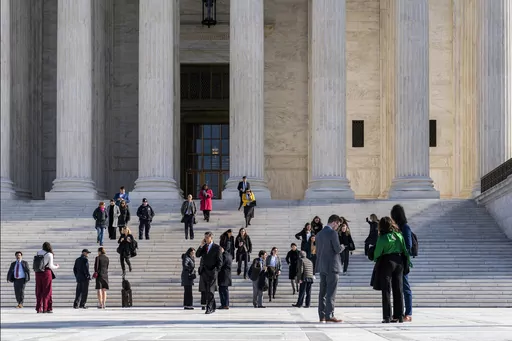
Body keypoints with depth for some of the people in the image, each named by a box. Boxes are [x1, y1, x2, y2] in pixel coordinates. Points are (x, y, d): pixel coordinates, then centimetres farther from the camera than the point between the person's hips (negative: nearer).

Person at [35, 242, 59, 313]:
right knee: (47, 291, 1)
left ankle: (38, 308, 10)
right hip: (46, 273, -5)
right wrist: (57, 267, 10)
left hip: (38, 273, 5)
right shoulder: (49, 255, -8)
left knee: (39, 291, 9)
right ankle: (46, 308, -1)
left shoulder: (39, 252, 6)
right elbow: (50, 266, -9)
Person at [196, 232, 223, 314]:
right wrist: (201, 246, -7)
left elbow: (220, 261, -3)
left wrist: (216, 271, -10)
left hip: (212, 272, -6)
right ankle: (213, 307, 19)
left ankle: (209, 308, -8)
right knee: (207, 291, 9)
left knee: (210, 291, -9)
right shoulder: (203, 247, 15)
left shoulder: (217, 247, -2)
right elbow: (197, 255, 3)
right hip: (203, 272, 6)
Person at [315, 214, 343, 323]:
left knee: (322, 292, 8)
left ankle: (322, 316, 8)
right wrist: (342, 247, 6)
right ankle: (329, 315, -10)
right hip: (332, 266, -8)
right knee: (331, 292, -6)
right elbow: (337, 249, -14)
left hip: (322, 266, 8)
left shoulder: (319, 234, 13)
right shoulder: (332, 233, -12)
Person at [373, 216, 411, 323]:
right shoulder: (399, 235, 2)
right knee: (398, 290, 9)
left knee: (386, 291, 0)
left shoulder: (382, 238, -13)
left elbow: (377, 253, -7)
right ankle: (399, 316, 11)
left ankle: (387, 317, -3)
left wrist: (375, 259, 13)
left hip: (387, 262, -5)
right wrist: (407, 260, 15)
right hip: (399, 261, 5)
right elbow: (405, 249, 4)